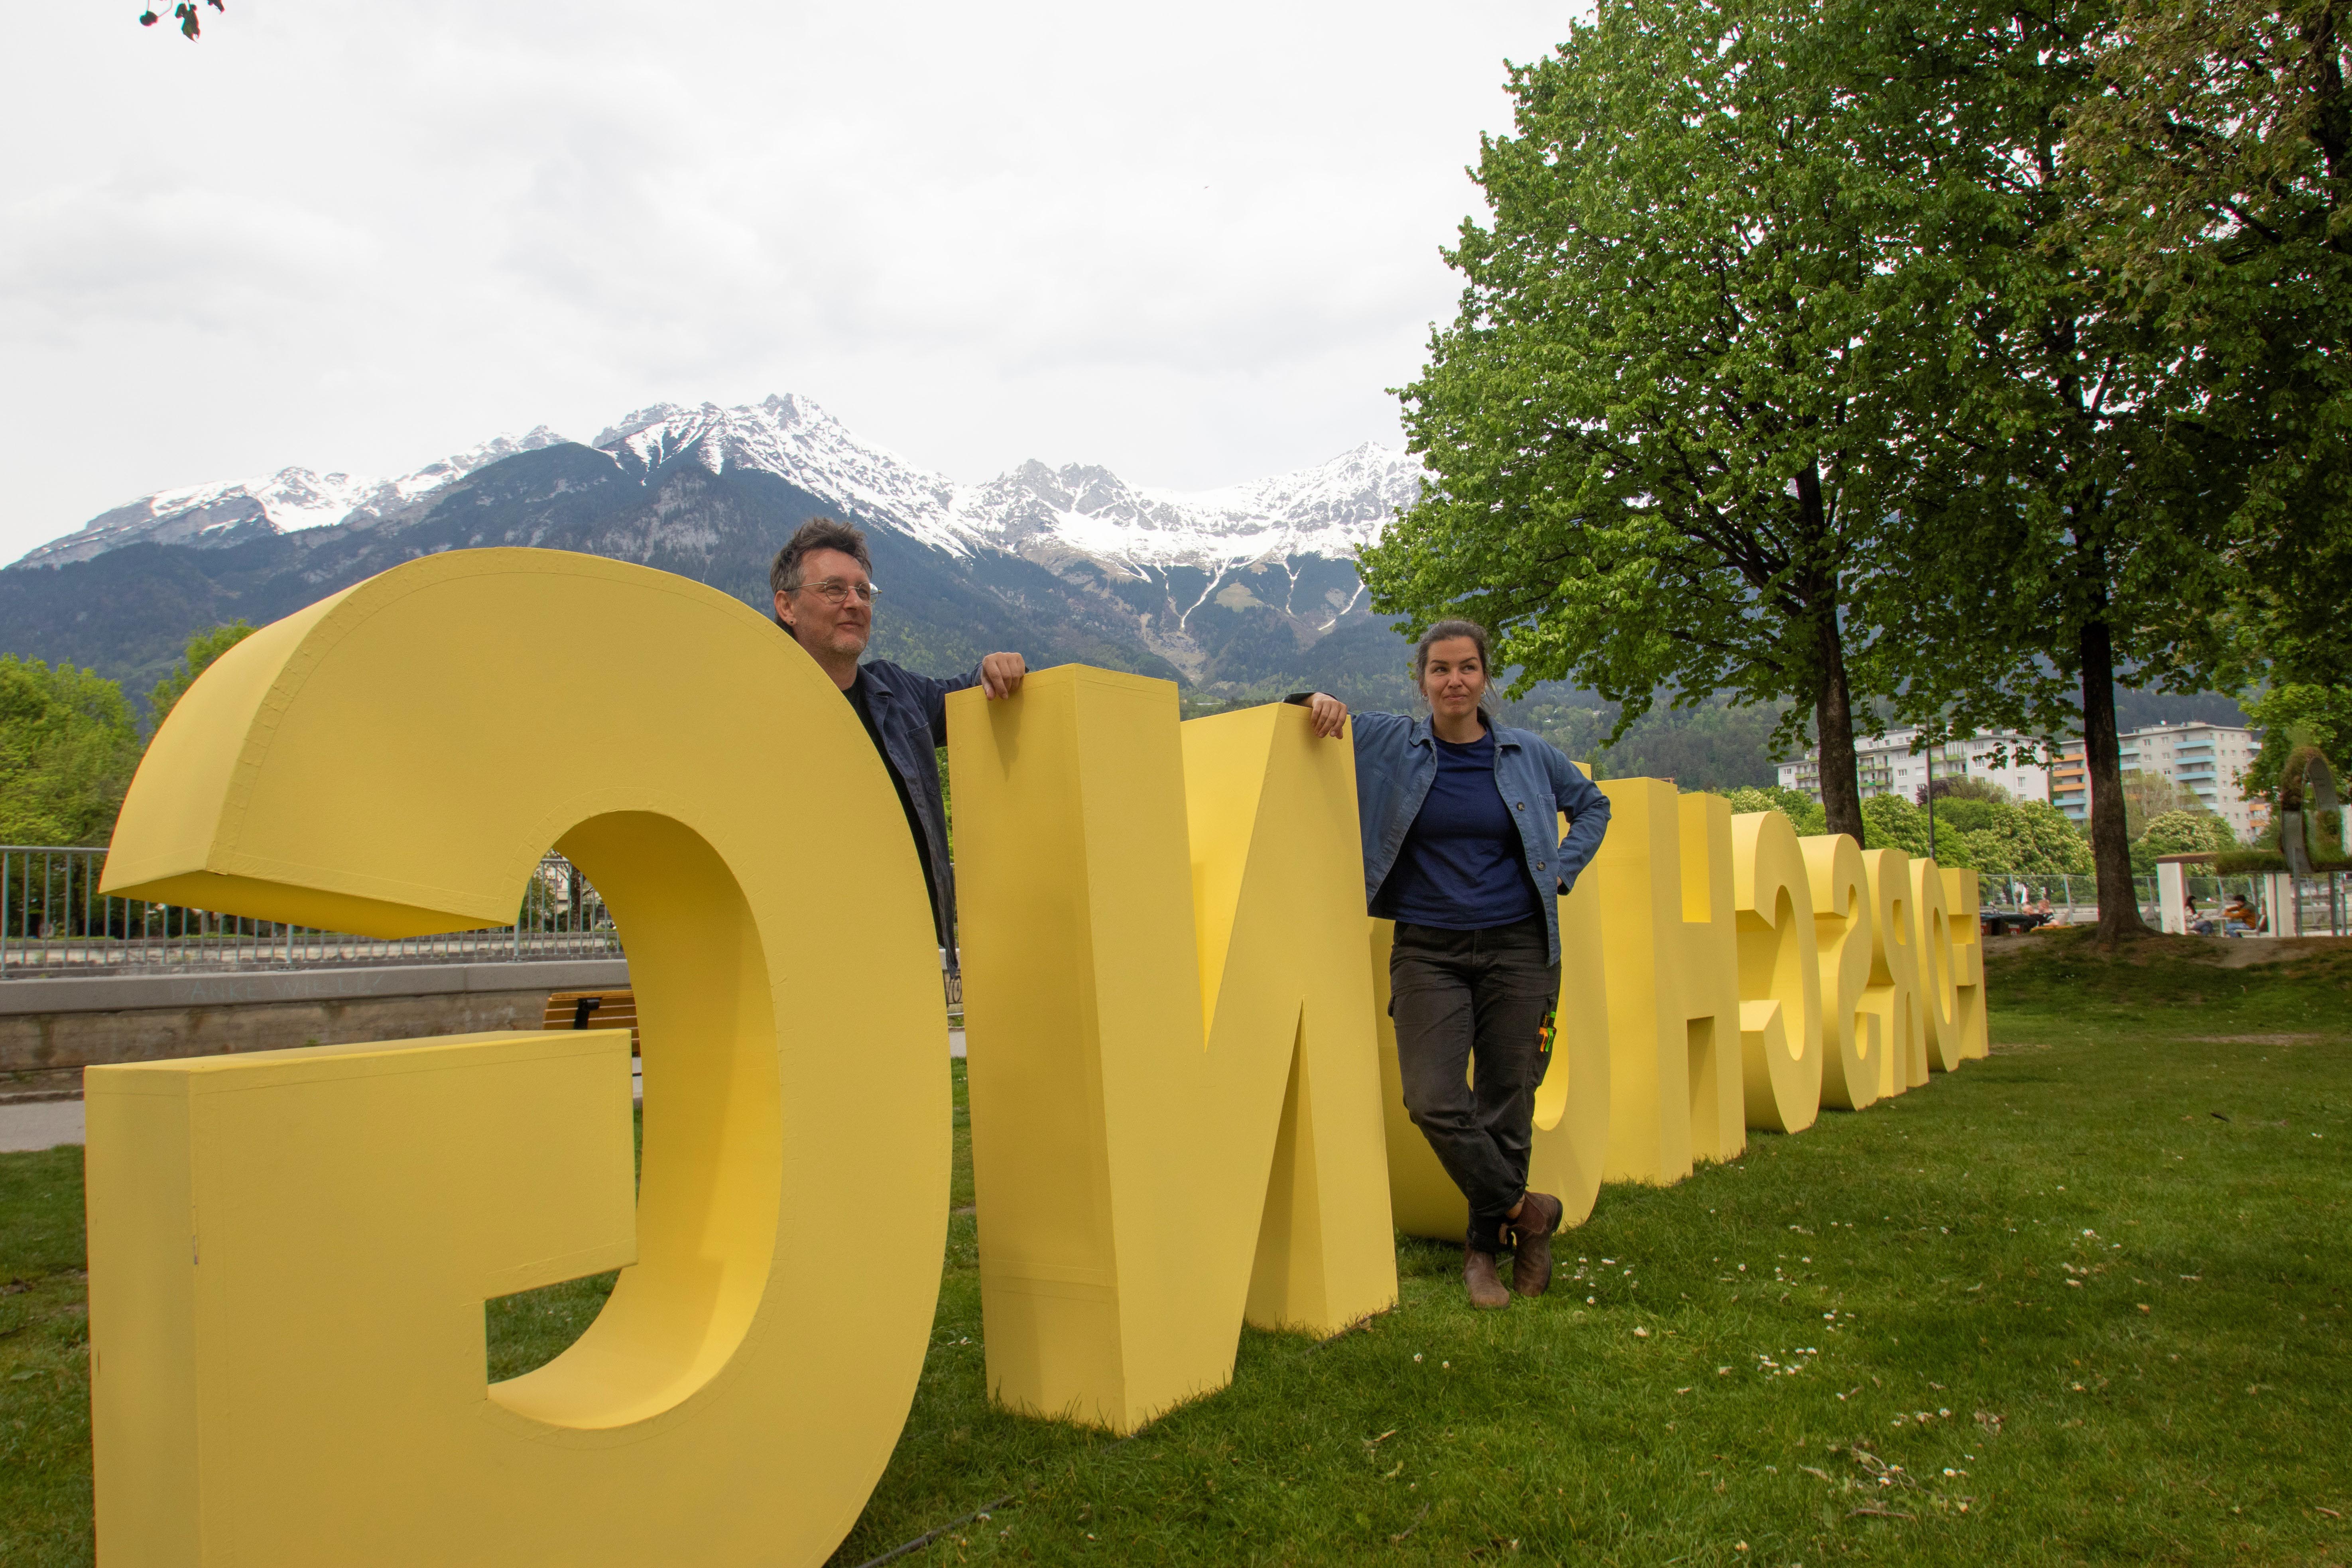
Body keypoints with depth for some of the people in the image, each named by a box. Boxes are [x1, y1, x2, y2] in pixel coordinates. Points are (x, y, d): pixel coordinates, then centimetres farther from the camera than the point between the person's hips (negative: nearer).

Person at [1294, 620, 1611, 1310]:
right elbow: (1316, 713, 10)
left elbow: (1592, 806, 22)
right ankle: (1525, 1209, 10)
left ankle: (1484, 1247, 22)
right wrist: (1319, 700, -12)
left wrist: (1561, 871, 9)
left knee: (1506, 1105, 4)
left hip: (1516, 948, 1)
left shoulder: (1528, 754, 6)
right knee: (1434, 1101, -12)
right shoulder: (1390, 743, 3)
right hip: (1427, 951, 0)